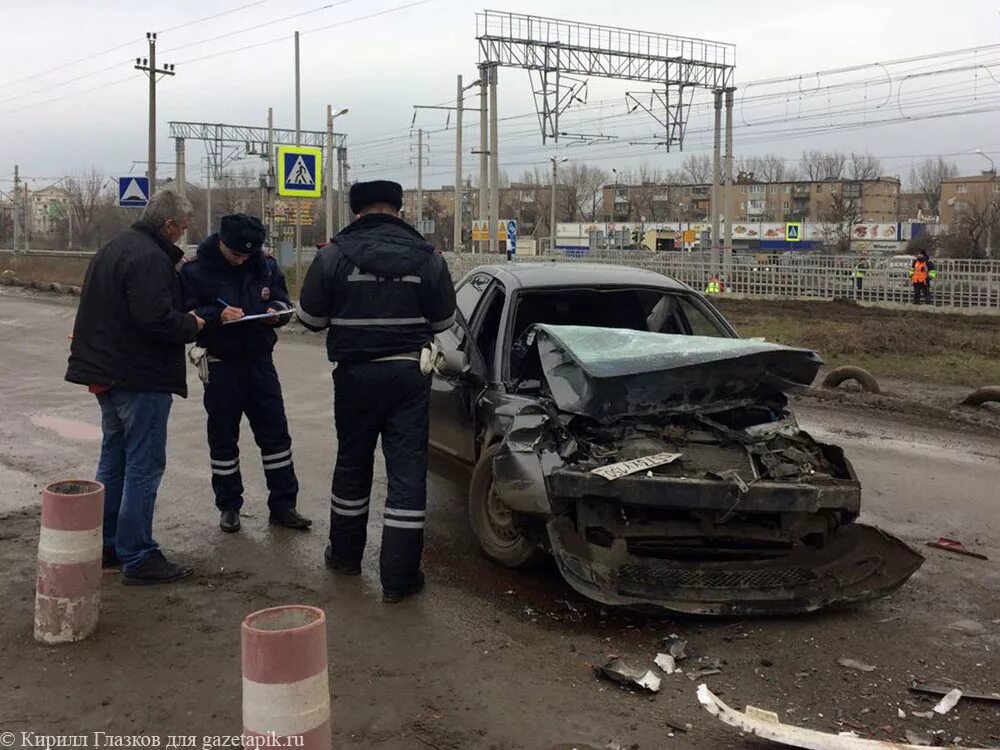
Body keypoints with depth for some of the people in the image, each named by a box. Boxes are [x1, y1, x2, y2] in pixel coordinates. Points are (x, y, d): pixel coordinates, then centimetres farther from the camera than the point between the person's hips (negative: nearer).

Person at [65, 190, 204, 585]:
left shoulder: (113, 248, 13)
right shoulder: (151, 258, -19)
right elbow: (156, 318, -28)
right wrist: (192, 325, -10)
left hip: (107, 373, 10)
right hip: (141, 378, -10)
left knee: (114, 460, 18)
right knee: (144, 466, -3)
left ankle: (105, 544, 27)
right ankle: (137, 557, 2)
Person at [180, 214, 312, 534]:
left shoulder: (266, 266, 2)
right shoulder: (196, 270, -8)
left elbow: (283, 302, 12)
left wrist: (277, 311, -11)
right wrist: (217, 316, -26)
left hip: (259, 360, 3)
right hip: (221, 364, -3)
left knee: (275, 433, 5)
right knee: (223, 438, 7)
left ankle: (282, 505, 15)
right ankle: (229, 506, 20)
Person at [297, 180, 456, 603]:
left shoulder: (334, 255, -7)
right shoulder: (426, 258, -3)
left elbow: (310, 318, 0)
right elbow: (444, 320, 5)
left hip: (356, 374, 0)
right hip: (409, 374, 0)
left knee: (352, 464, 18)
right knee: (407, 471, 2)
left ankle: (346, 553, 33)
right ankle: (399, 577, 2)